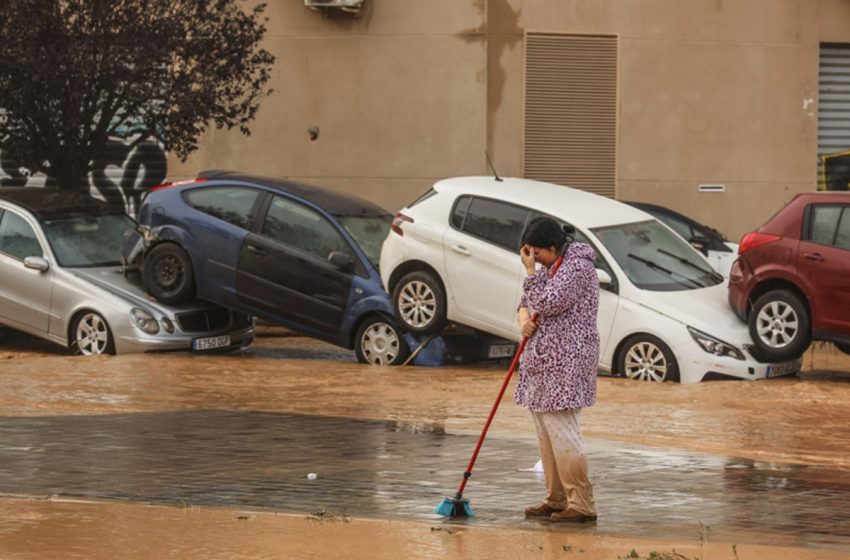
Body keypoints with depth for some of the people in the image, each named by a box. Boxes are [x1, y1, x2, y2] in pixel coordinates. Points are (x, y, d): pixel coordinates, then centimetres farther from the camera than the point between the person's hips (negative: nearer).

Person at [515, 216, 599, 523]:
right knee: (545, 433, 11)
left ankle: (582, 504, -10)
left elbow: (549, 303, -21)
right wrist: (524, 319, 1)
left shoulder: (578, 266, -13)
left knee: (562, 432, -12)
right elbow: (527, 302, 22)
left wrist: (532, 271, -11)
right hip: (543, 360, 10)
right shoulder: (549, 266, 16)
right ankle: (556, 500, 18)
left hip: (565, 362, -10)